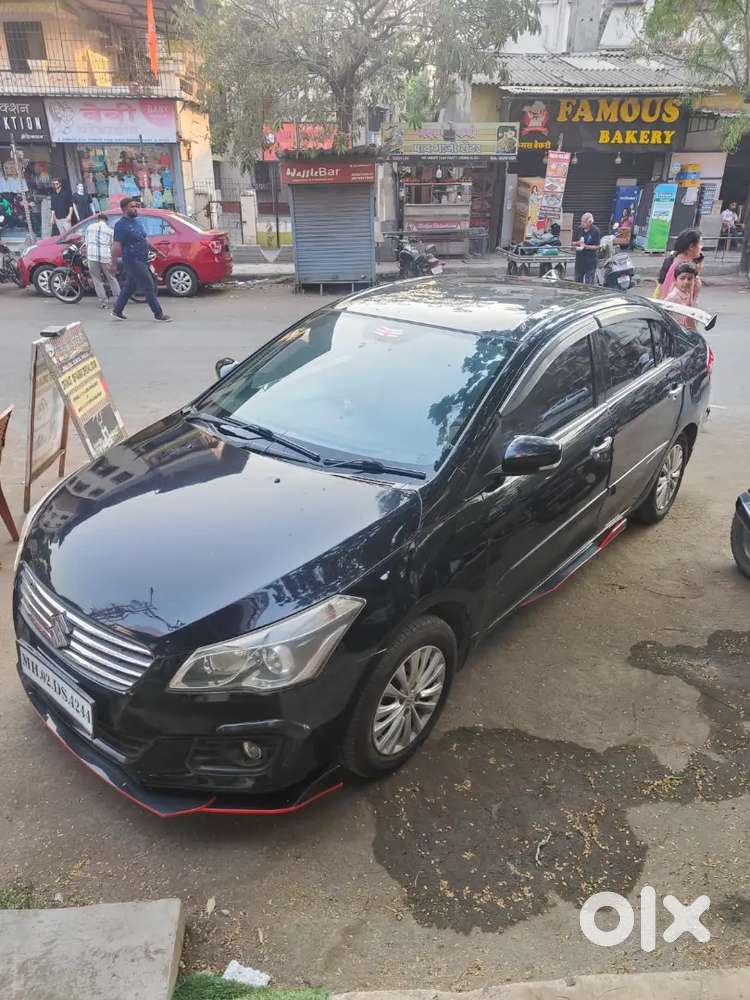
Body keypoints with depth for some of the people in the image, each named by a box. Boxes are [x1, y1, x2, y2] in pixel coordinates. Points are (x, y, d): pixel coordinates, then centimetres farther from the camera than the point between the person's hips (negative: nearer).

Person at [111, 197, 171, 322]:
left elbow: (143, 239, 23)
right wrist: (113, 263, -21)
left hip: (141, 260, 9)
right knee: (149, 287, -6)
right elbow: (117, 246, -19)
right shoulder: (121, 225, -14)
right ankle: (158, 314, 1)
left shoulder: (136, 221, 13)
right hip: (133, 261, -9)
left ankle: (117, 311, 24)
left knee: (129, 287, 15)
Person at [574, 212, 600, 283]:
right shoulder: (580, 229, 6)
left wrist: (586, 246, -22)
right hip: (579, 259, 5)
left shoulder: (595, 231, -9)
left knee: (589, 283, -2)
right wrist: (578, 243, -10)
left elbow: (597, 246, -10)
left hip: (590, 261, -5)